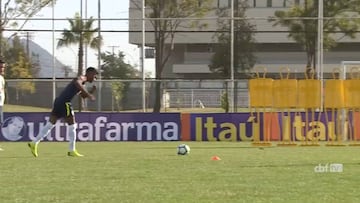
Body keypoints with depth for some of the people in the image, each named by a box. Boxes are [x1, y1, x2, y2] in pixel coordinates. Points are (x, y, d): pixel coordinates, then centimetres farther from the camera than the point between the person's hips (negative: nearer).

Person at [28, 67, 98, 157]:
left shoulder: (82, 81, 24)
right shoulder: (81, 78, -6)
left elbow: (83, 95, 34)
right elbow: (76, 83, -31)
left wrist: (92, 91, 16)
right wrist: (88, 94, -33)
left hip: (59, 102, 10)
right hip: (64, 103, -10)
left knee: (50, 124, 10)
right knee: (72, 125, -2)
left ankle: (34, 143, 7)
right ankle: (72, 150, 3)